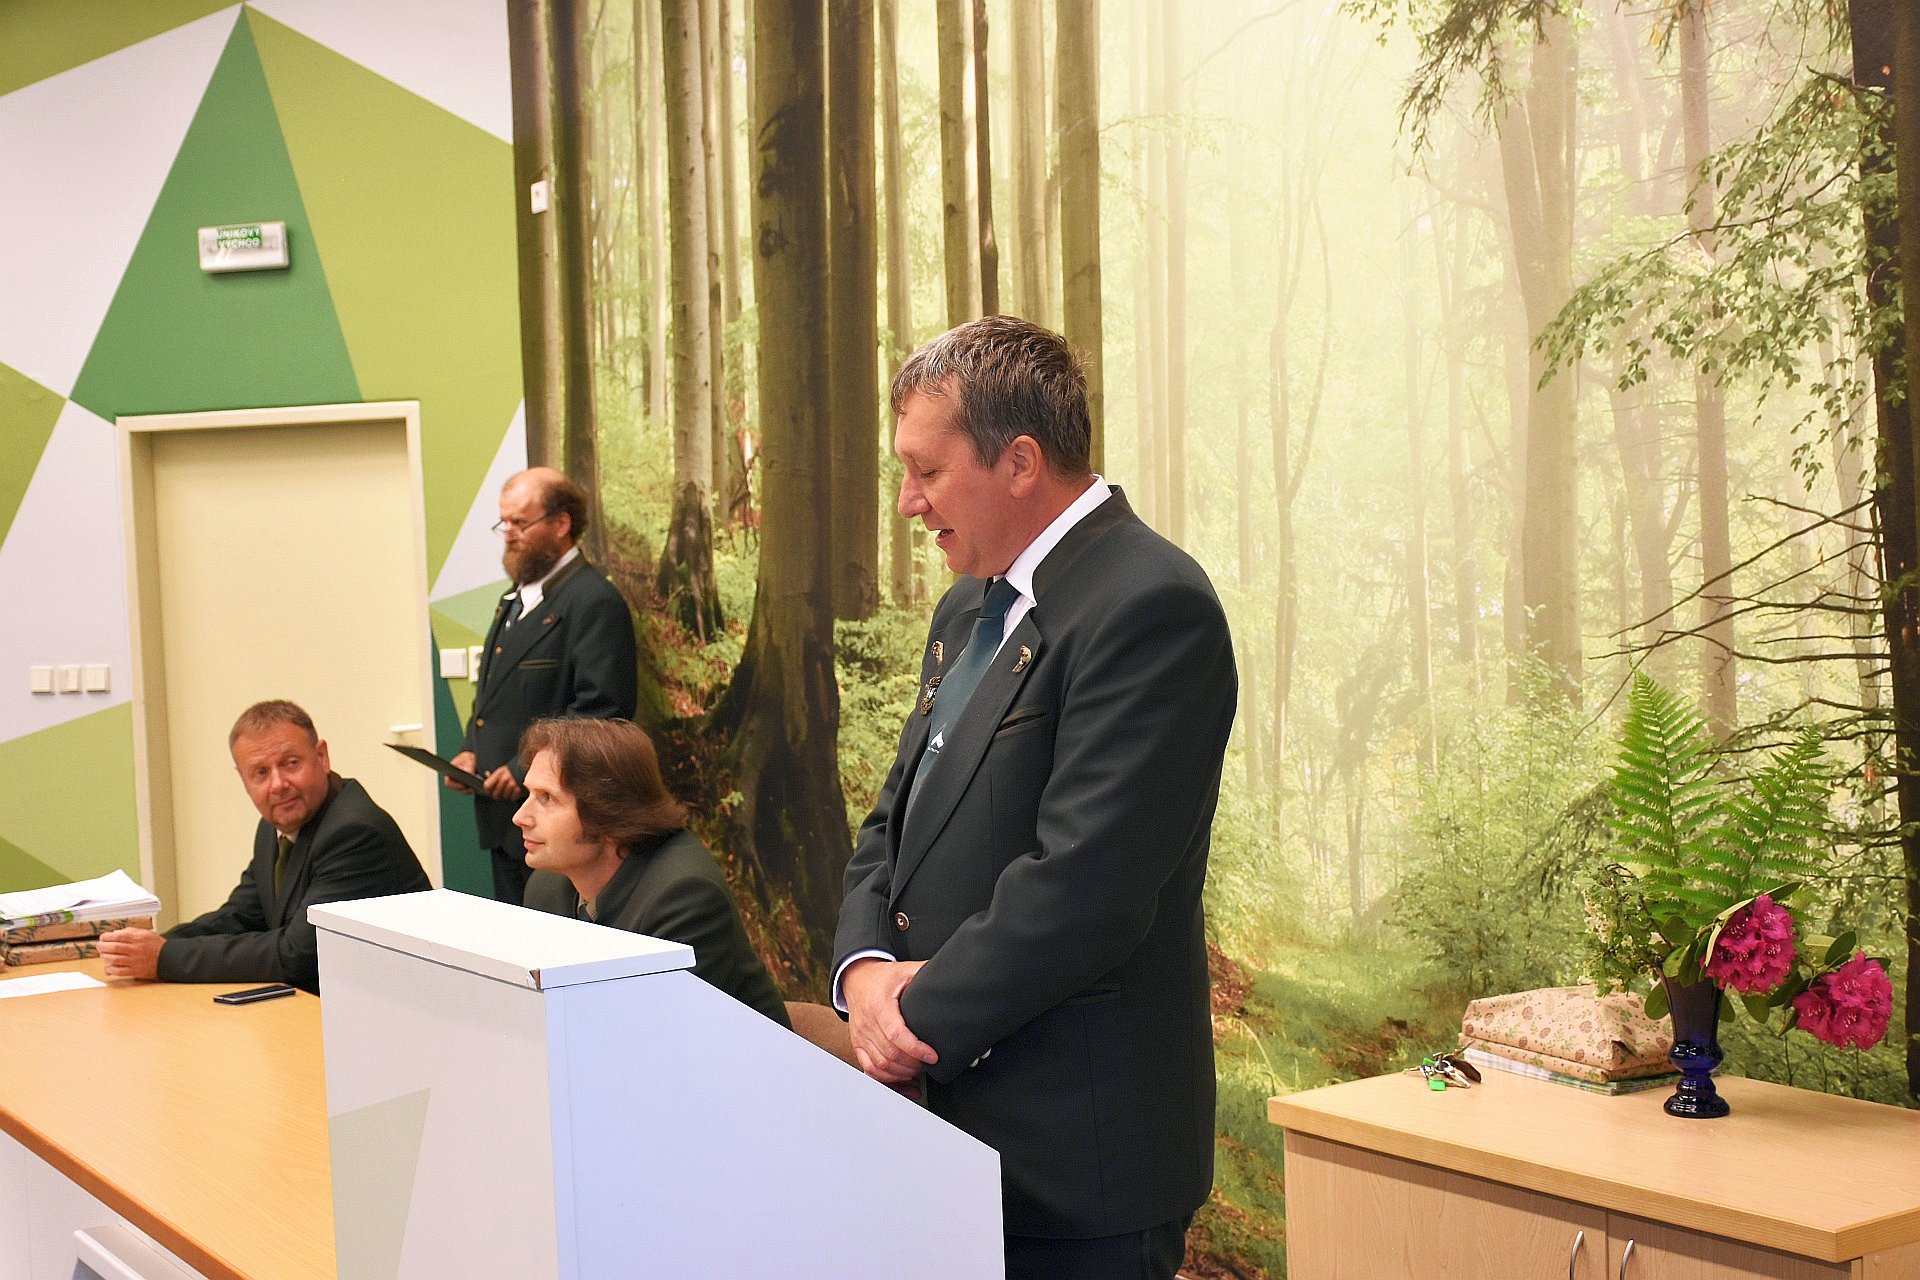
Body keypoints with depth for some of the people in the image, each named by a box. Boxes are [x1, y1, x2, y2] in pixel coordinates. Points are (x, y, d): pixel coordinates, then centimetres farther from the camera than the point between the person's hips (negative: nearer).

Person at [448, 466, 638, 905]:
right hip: (505, 823, 9)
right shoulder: (516, 598, 18)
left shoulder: (594, 602, -13)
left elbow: (602, 710, -20)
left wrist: (526, 770, -20)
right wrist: (470, 750, 8)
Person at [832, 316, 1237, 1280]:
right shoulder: (970, 608, 14)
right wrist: (865, 966, -4)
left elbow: (1080, 885, -23)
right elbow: (895, 821, 15)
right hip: (957, 1116, 8)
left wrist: (923, 1020, -13)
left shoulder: (1148, 605, -17)